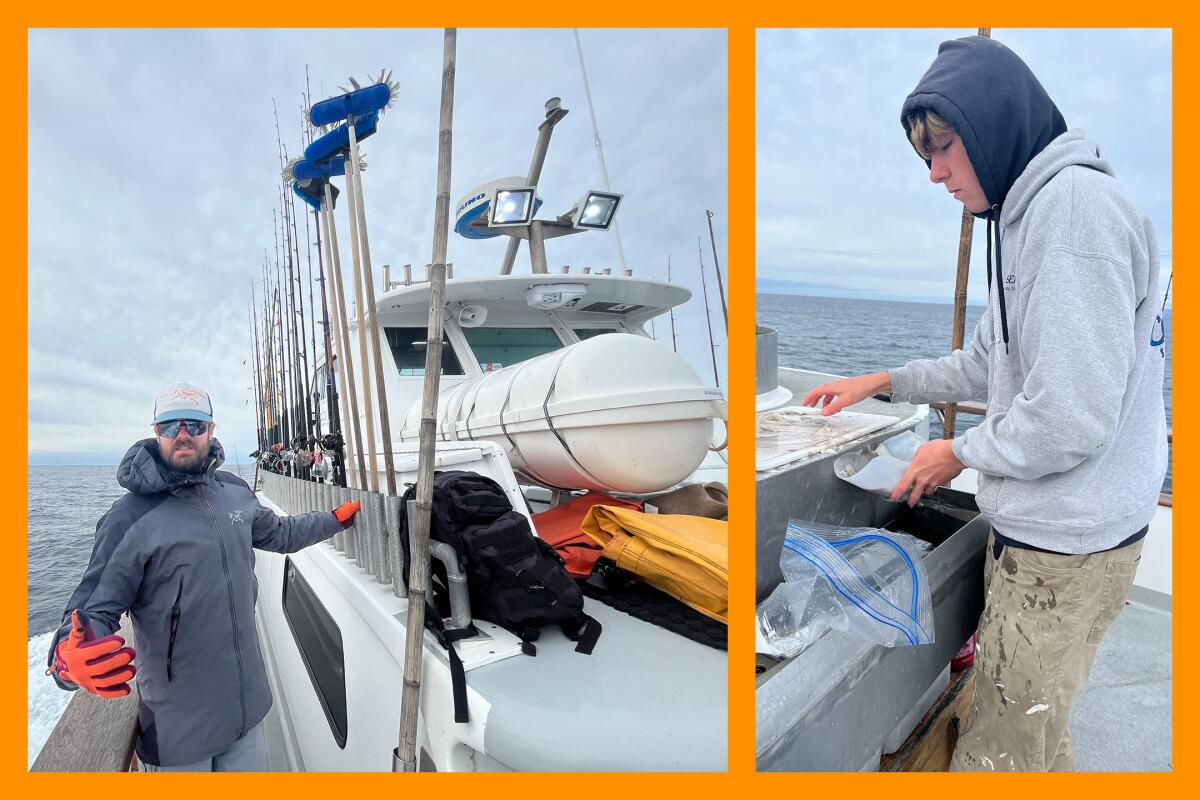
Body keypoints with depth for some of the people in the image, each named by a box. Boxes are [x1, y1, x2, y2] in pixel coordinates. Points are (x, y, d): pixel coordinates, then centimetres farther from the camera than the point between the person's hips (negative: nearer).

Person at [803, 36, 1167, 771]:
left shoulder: (1075, 202, -19)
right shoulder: (1024, 213, 13)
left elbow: (1071, 420, -24)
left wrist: (960, 453, -9)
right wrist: (882, 382, 19)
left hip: (1067, 547, -9)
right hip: (1031, 531, 9)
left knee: (1001, 755, 3)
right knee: (1033, 735, 21)